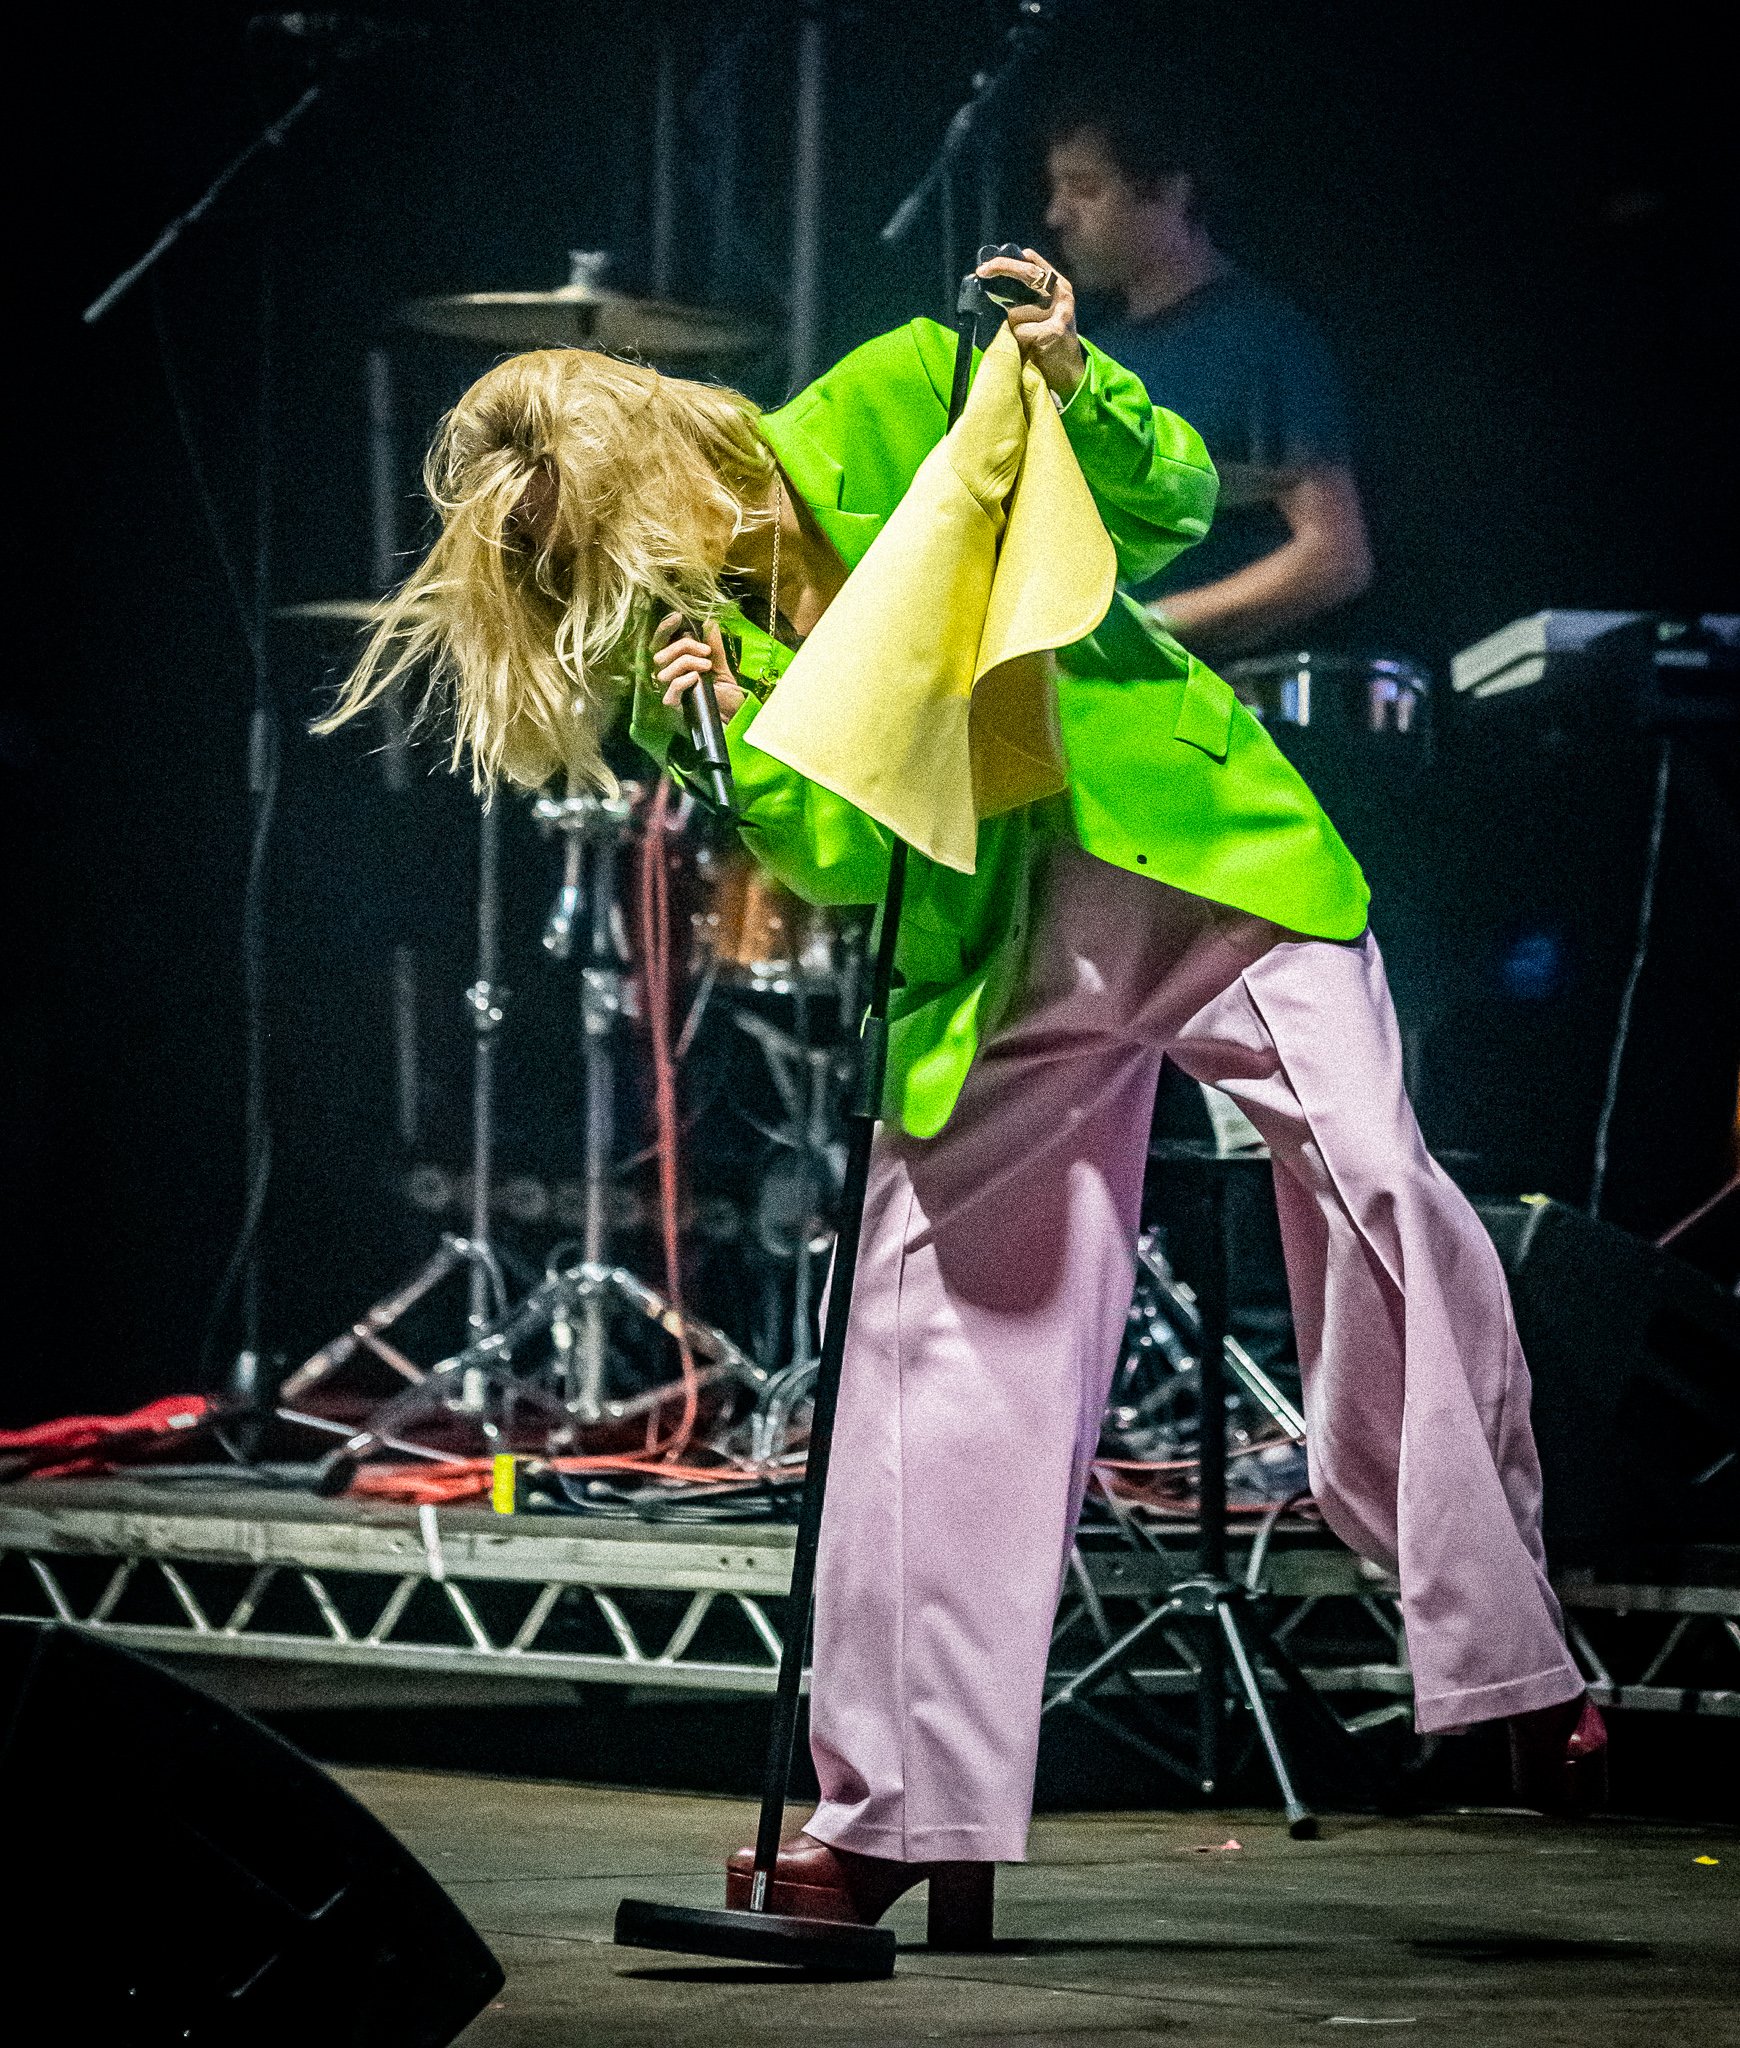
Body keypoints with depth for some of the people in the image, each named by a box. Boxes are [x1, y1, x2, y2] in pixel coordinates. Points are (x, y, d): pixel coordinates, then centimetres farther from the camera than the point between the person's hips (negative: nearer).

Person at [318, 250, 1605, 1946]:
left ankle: (1519, 1673, -17)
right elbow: (843, 864, -1)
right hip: (987, 954, 3)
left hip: (1201, 851, -3)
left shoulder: (896, 409, -3)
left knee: (1374, 1183, -21)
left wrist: (1072, 386, -17)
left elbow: (1172, 503, 1)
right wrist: (745, 744, -18)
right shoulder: (675, 649, 5)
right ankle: (901, 1811, 5)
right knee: (937, 1327, -2)